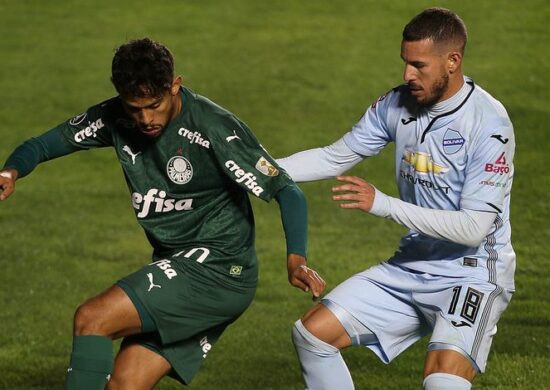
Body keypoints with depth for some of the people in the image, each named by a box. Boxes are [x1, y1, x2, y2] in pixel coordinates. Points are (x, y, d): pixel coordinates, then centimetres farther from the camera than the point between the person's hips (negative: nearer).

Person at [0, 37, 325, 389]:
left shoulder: (215, 128, -19)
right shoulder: (115, 118, -1)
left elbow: (286, 191, -17)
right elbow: (45, 144, 8)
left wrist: (296, 259, -33)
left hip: (219, 269, -7)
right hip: (178, 267, 7)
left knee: (92, 318, -19)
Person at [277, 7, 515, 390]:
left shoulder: (488, 124, -21)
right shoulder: (398, 104, -2)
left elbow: (474, 228, -25)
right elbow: (335, 158, 10)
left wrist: (383, 204, -28)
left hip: (473, 275, -7)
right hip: (410, 268, 7)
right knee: (312, 333, 4)